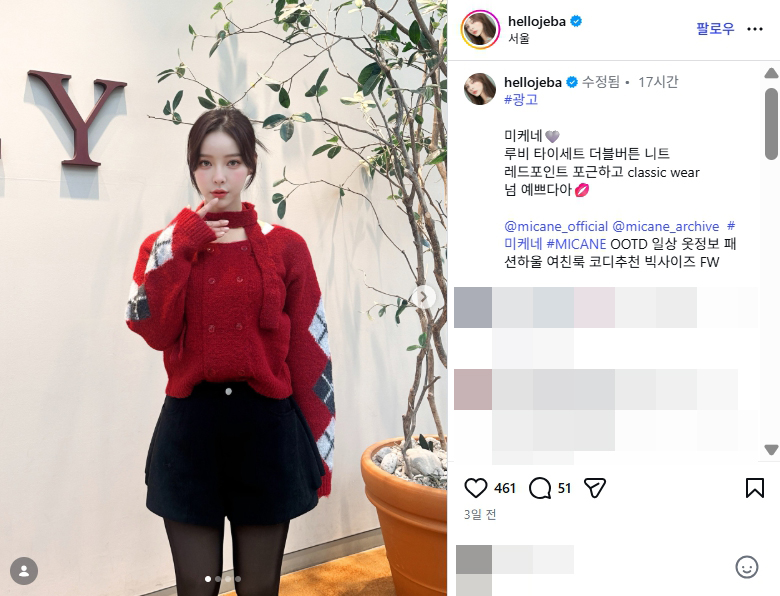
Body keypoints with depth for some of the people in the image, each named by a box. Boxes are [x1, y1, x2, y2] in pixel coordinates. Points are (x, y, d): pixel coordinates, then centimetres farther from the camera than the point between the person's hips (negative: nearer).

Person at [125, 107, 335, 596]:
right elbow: (155, 331, -12)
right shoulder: (166, 244, 5)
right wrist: (182, 246, -12)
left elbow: (310, 355, 0)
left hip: (267, 427, -1)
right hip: (190, 428, 1)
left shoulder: (286, 248, 0)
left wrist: (315, 452, -1)